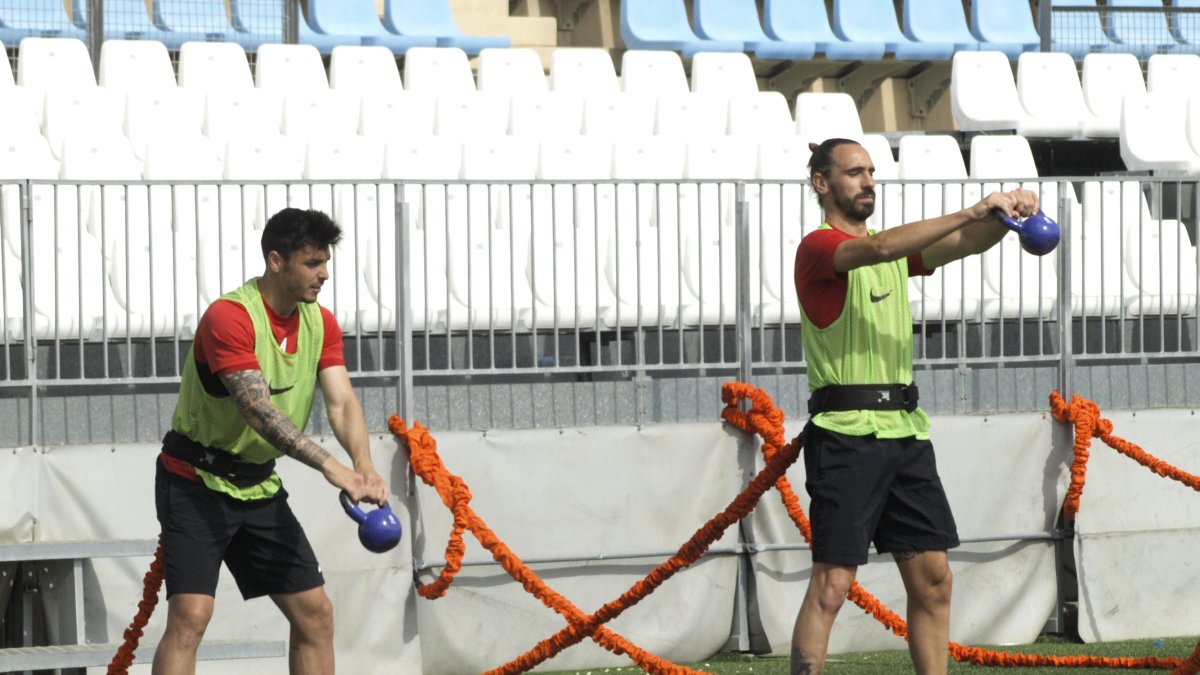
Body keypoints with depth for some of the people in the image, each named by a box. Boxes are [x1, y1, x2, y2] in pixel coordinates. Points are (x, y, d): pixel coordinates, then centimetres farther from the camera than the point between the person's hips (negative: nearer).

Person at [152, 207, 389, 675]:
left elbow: (341, 401, -8)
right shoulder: (229, 317, -22)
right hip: (197, 483, -8)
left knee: (315, 614, 6)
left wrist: (364, 467, -28)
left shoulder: (321, 324, 2)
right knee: (190, 617, -20)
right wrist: (329, 466, -40)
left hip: (259, 486, 8)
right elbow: (258, 410, -32)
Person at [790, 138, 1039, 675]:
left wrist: (1004, 214, -15)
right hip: (847, 434, -8)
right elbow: (880, 249, -24)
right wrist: (971, 212, -28)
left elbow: (969, 243, 7)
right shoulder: (819, 248, -5)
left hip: (906, 430, 8)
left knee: (932, 579, 6)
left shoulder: (896, 249, 19)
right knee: (832, 584, -11)